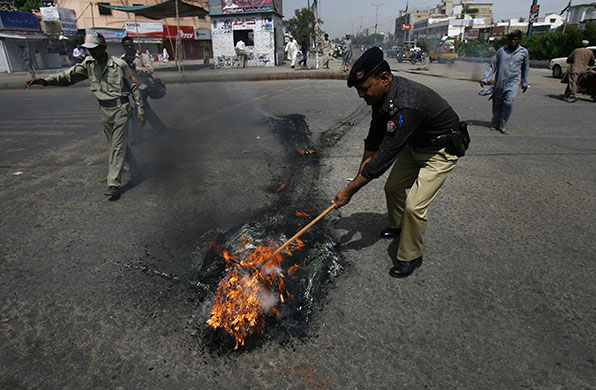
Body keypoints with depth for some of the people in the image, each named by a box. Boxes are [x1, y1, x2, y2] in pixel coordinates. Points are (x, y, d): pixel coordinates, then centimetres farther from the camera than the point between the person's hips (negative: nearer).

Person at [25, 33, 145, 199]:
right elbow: (70, 75, -4)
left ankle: (114, 184, -5)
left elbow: (134, 87, -6)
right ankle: (135, 172, 28)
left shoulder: (119, 65, -11)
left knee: (117, 146, -7)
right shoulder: (88, 64, 3)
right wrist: (47, 81, -20)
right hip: (104, 111, 6)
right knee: (117, 144, 13)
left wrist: (140, 111, -5)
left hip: (120, 110, -6)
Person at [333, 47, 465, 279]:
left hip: (441, 151, -9)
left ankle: (411, 257, 9)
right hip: (415, 144, 9)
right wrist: (362, 171, -4)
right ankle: (398, 227, 43)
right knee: (393, 187, 15)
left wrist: (350, 190, -31)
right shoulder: (382, 94, -11)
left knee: (414, 205, -14)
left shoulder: (406, 106, -40)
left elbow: (385, 156, -37)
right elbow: (374, 138, 0)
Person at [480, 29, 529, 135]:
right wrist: (485, 79, -3)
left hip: (513, 82, -1)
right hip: (499, 82, 1)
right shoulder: (501, 50, 5)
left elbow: (525, 68, 20)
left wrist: (524, 83, 23)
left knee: (508, 102, -18)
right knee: (497, 103, 2)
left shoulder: (524, 52, 8)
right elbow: (492, 65, 6)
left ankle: (503, 124, -3)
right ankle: (495, 124, 19)